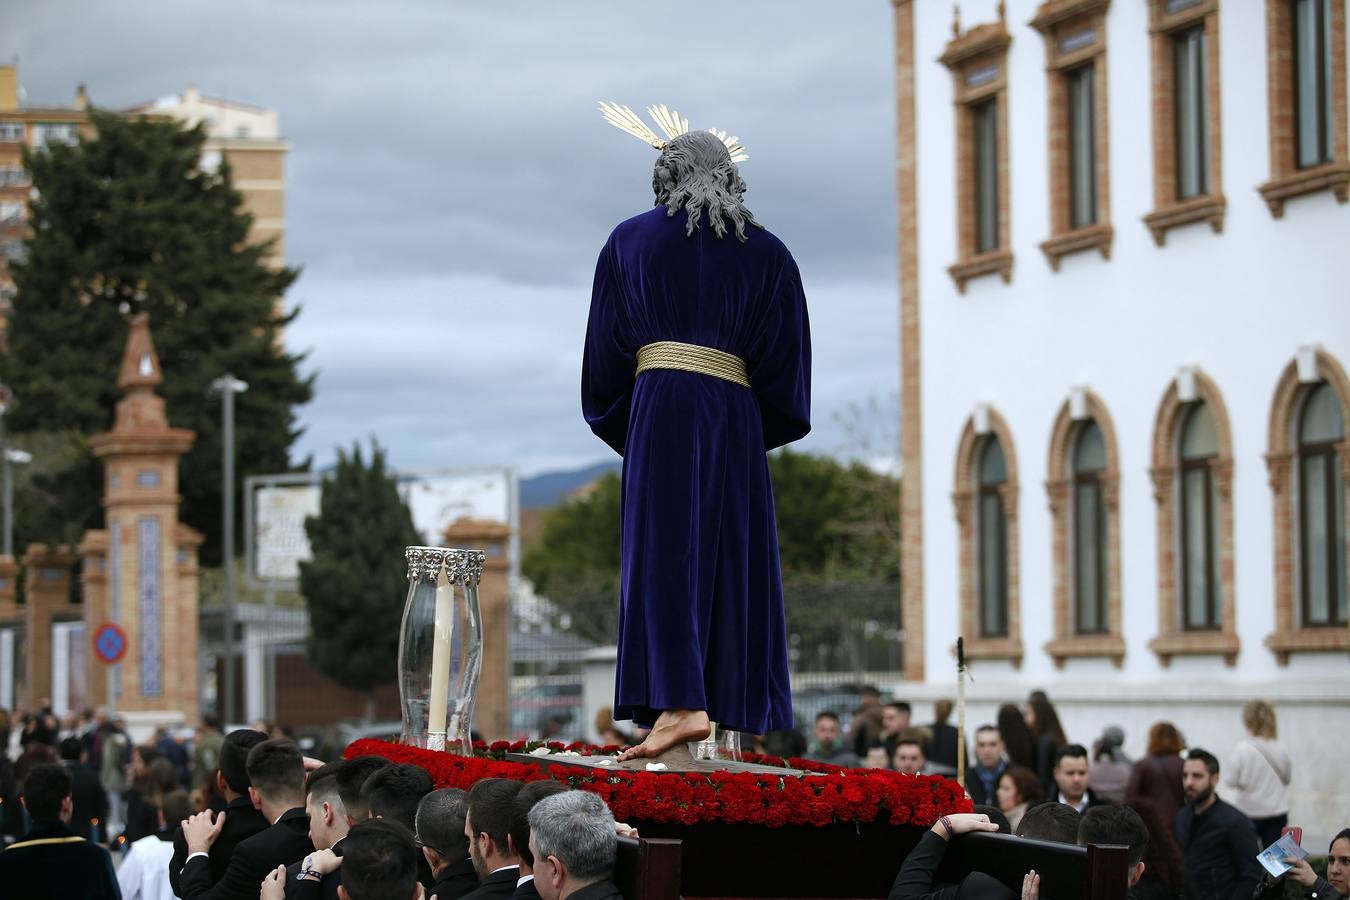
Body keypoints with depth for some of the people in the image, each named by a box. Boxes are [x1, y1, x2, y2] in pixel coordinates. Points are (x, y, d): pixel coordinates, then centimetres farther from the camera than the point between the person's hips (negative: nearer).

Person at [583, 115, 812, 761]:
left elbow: (607, 346, 8)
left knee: (664, 554, -8)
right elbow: (786, 357, 7)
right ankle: (731, 709, 6)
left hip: (662, 410, -2)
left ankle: (678, 703, -22)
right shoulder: (766, 252, 12)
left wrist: (621, 427, 18)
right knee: (730, 560, 8)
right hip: (738, 418, 2)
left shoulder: (631, 241, 9)